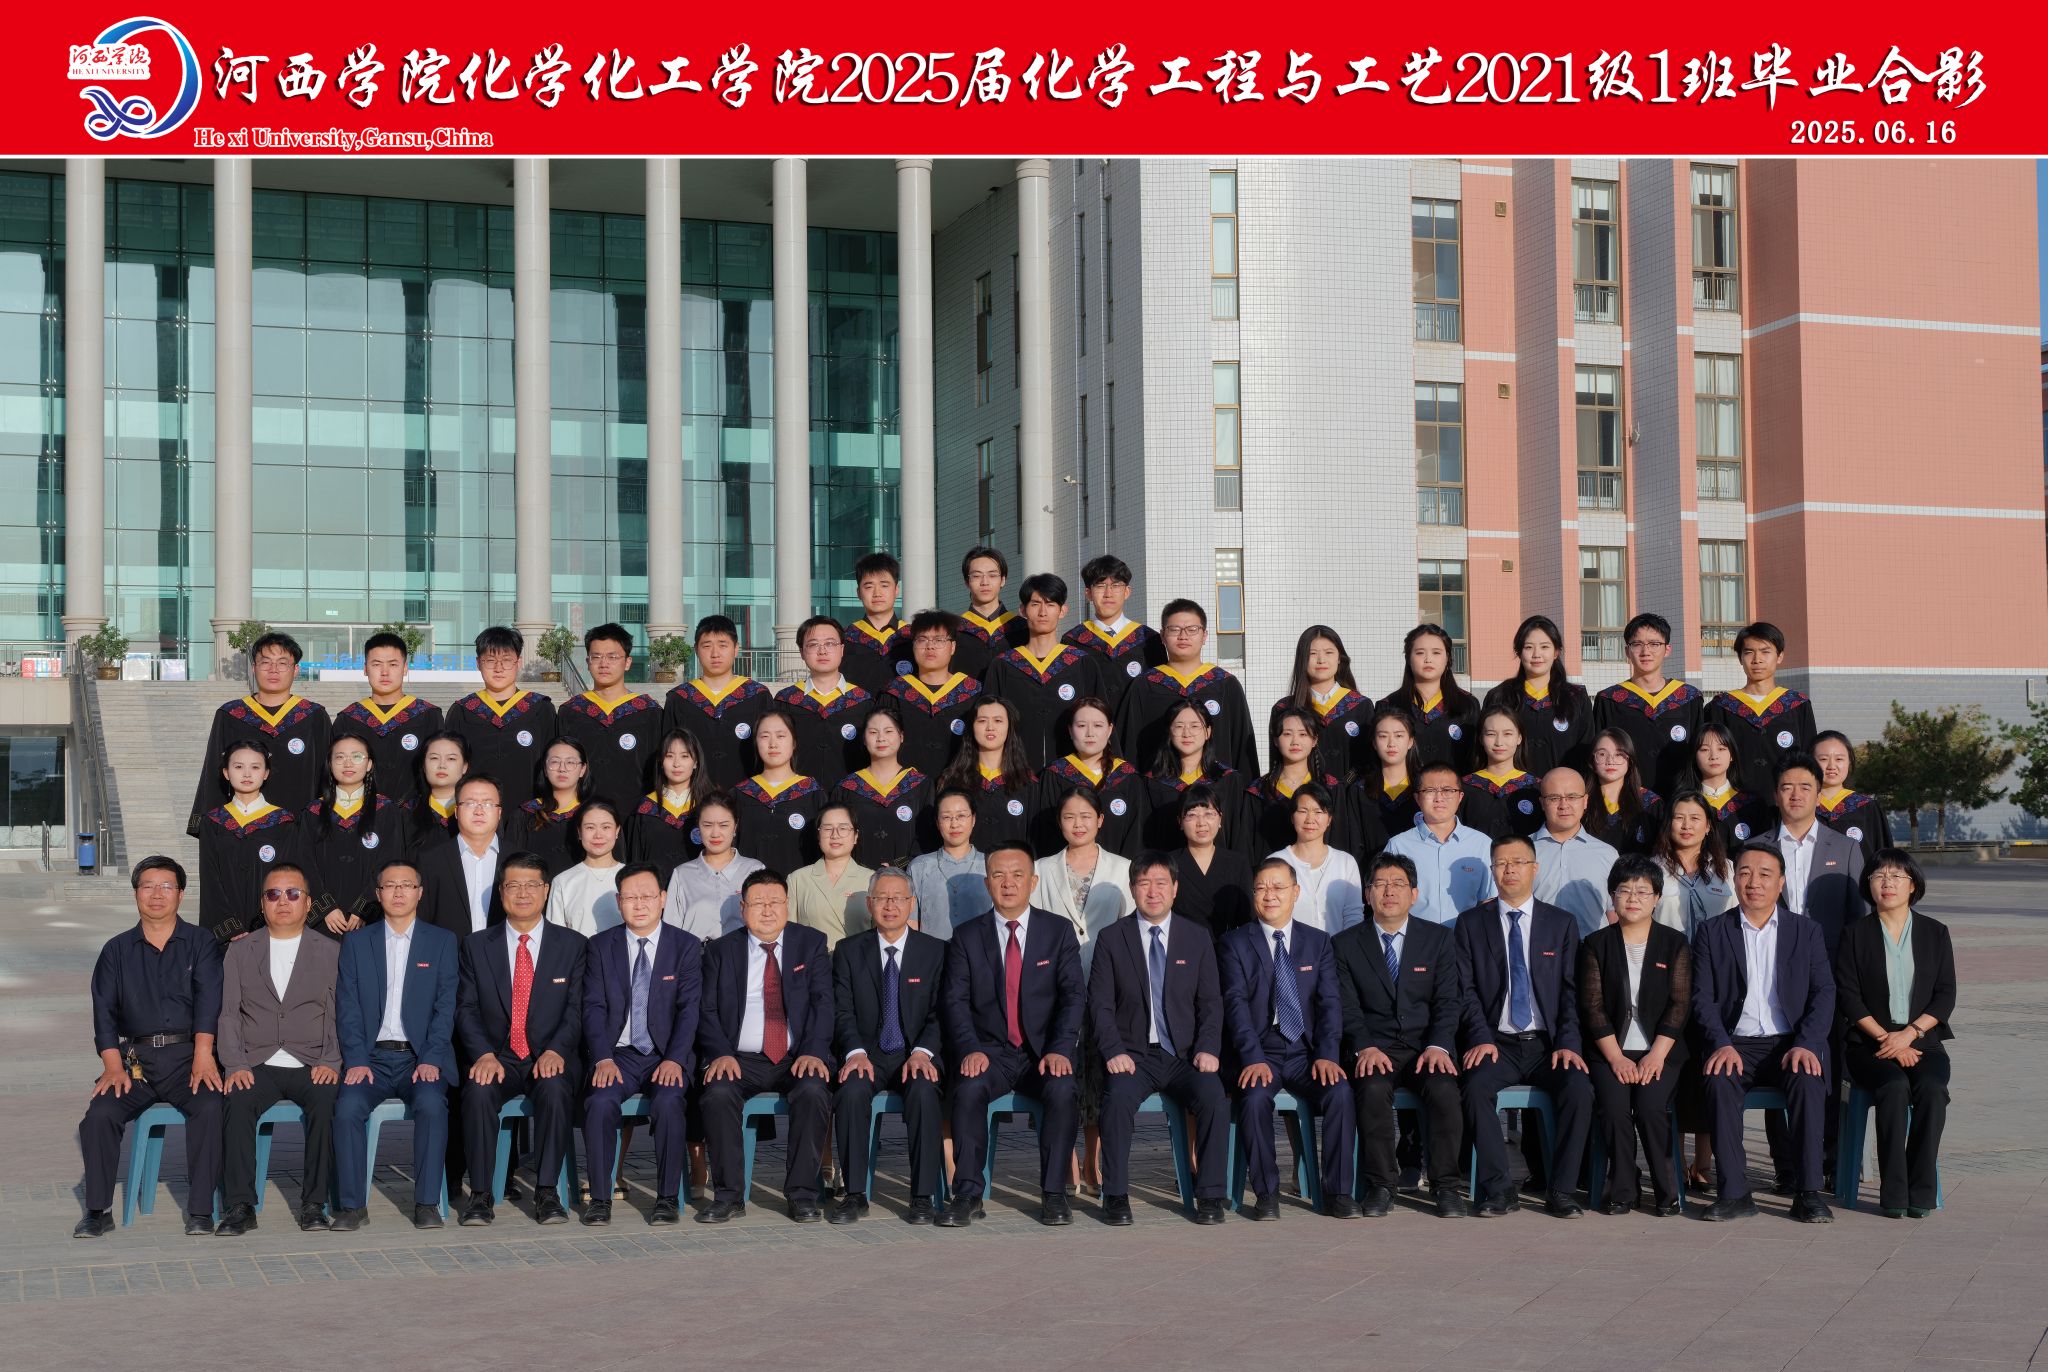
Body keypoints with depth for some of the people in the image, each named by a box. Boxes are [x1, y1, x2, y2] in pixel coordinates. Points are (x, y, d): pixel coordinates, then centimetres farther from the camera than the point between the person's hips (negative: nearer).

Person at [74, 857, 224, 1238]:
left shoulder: (201, 944, 10)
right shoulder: (117, 950, 16)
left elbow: (208, 998, -4)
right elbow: (104, 1009, 6)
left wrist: (203, 1055, -20)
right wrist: (113, 1065, -10)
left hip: (188, 1054, -2)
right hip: (135, 1057, 2)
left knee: (209, 1107, -30)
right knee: (100, 1114, -24)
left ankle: (200, 1211, -22)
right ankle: (98, 1211, -10)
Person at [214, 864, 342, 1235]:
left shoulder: (330, 952, 13)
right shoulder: (240, 951, 15)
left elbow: (339, 1014, 5)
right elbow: (228, 1013, 6)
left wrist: (331, 1062, -11)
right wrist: (235, 1065, -9)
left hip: (311, 1066, -1)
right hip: (256, 1065, 1)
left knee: (327, 1101, -32)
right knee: (236, 1102, -31)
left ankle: (314, 1203, -23)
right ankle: (239, 1205, -25)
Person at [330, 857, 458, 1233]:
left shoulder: (443, 942, 9)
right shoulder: (356, 943, 13)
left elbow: (446, 1006, 1)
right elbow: (347, 1008, 5)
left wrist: (431, 1060, -13)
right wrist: (356, 1060, -10)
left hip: (421, 1057, -1)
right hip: (371, 1057, 1)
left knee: (431, 1103, -31)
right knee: (347, 1106, -28)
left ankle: (427, 1202, -22)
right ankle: (353, 1205, -18)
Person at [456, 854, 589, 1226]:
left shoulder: (573, 945, 9)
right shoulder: (476, 945, 11)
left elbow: (577, 1009, 1)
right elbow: (466, 1009, 3)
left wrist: (555, 1050, -17)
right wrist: (485, 1054, -15)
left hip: (551, 1057, -1)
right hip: (497, 1056, 1)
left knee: (555, 1088, -35)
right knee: (479, 1090, -32)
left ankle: (546, 1191, -25)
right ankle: (480, 1194, -22)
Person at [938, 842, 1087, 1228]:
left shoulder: (1059, 931, 6)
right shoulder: (966, 936, 7)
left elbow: (1074, 994, -2)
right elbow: (954, 1000, -1)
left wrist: (1059, 1050, -17)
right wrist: (970, 1050, -19)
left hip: (1046, 1052, 0)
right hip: (991, 1051, 0)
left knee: (1063, 1089, -31)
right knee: (969, 1088, -31)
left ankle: (1054, 1194, -21)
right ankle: (967, 1195, -26)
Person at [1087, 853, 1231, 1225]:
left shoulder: (1198, 938, 10)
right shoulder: (1112, 938, 6)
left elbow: (1210, 1002, 8)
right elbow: (1100, 1003, 1)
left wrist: (1207, 1048, -9)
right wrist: (1114, 1052, -14)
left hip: (1185, 1056, 1)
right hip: (1134, 1055, -1)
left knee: (1214, 1095, -29)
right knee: (1119, 1095, -33)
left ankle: (1210, 1196, -18)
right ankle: (1115, 1196, -20)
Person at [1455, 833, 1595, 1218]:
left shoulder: (1562, 923, 10)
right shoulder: (1471, 923, 9)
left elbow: (1571, 991, 4)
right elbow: (1467, 989, 2)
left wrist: (1567, 1043, -10)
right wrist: (1481, 1038, -13)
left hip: (1548, 1045, 1)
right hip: (1497, 1044, 0)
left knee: (1579, 1088, -28)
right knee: (1476, 1086, -31)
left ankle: (1560, 1191, -16)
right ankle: (1498, 1190, -20)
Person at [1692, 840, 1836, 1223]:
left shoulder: (1807, 932, 13)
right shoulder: (1712, 932, 11)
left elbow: (1823, 993, 3)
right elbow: (1702, 998, 3)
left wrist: (1806, 1045, -15)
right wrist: (1722, 1044, -16)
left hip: (1791, 1044, 0)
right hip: (1736, 1044, 0)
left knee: (1807, 1081, -32)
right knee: (1719, 1081, -32)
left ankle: (1808, 1192, -27)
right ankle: (1734, 1193, -29)